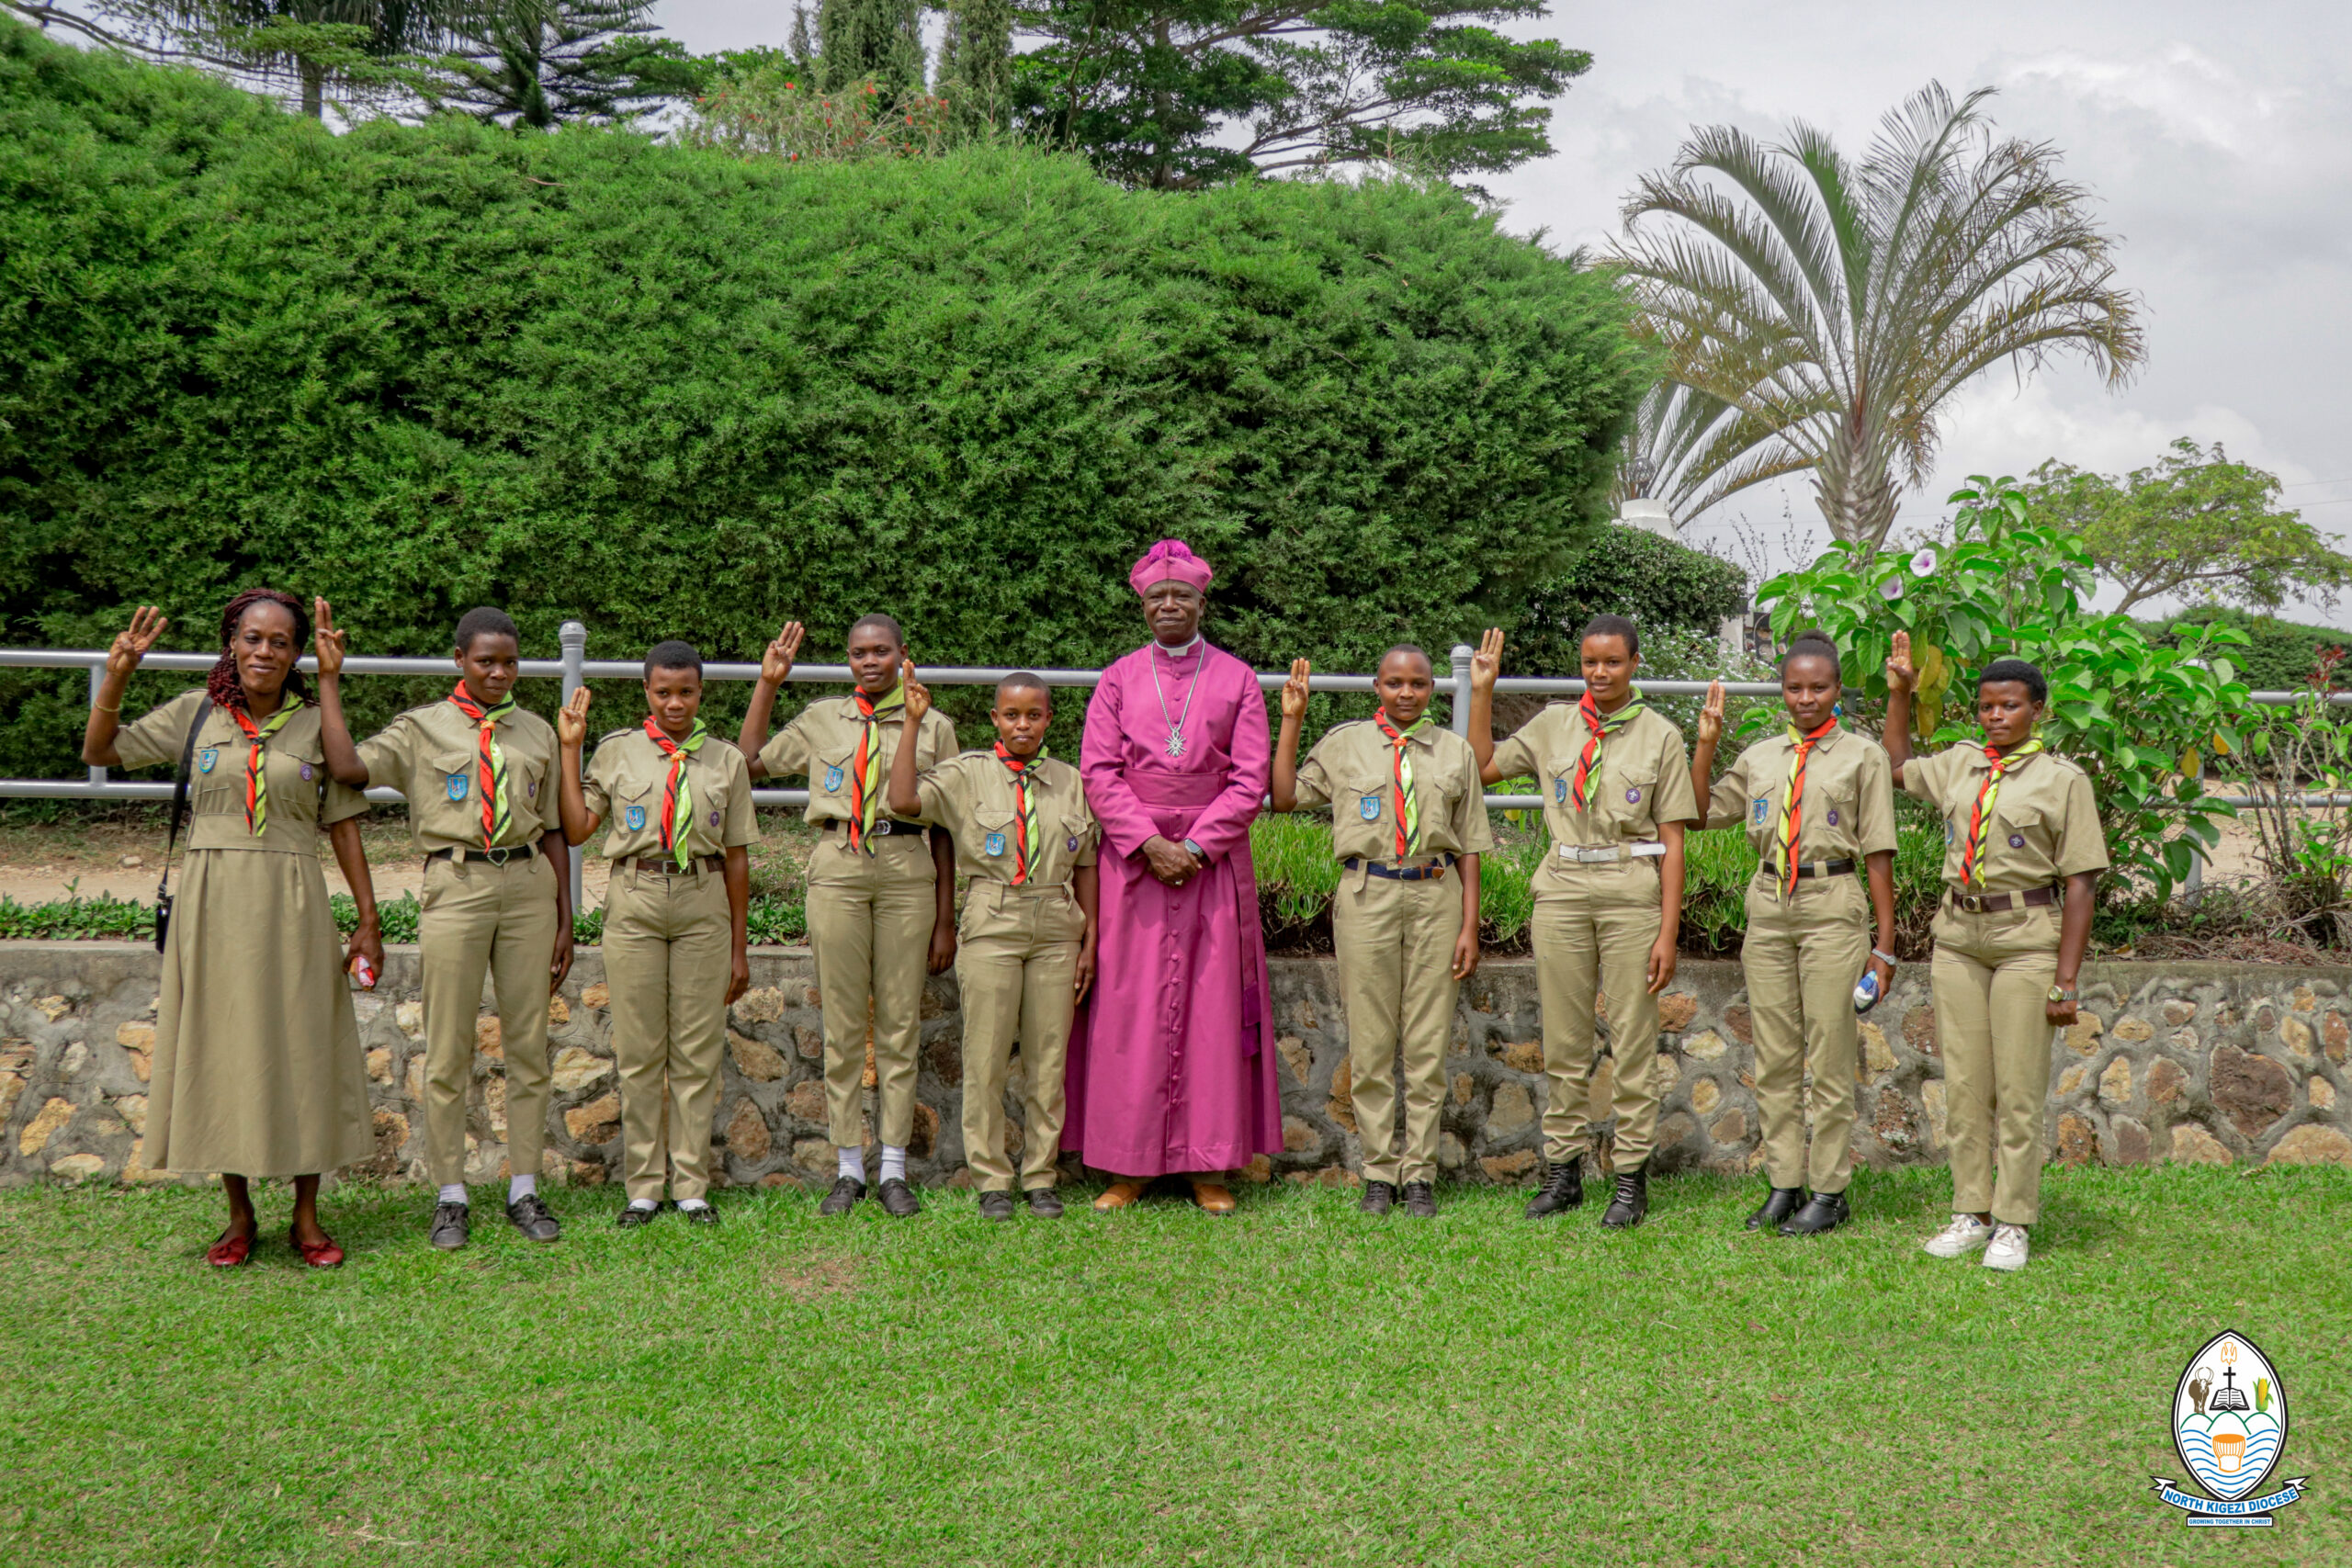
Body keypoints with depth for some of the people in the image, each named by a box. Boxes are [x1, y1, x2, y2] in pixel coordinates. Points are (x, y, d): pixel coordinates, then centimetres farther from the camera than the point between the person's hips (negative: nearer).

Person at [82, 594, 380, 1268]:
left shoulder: (317, 725, 3)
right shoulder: (196, 714, 5)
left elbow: (343, 825, 4)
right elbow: (99, 752, 9)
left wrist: (368, 920, 0)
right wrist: (117, 675, -6)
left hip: (291, 903, -1)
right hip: (212, 901, 1)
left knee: (300, 1050, 1)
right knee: (220, 1049, 5)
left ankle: (306, 1218, 13)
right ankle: (240, 1216, 17)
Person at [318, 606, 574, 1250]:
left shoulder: (537, 733, 14)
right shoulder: (421, 728, 5)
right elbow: (349, 767, -13)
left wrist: (565, 921, 11)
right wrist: (329, 680, -7)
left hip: (529, 885, 3)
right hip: (456, 887, -3)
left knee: (529, 1044, 5)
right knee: (448, 1049, 0)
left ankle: (524, 1191, 14)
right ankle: (450, 1196, 10)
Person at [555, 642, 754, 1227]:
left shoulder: (726, 760, 10)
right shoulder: (616, 750, 8)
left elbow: (736, 855, 10)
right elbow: (575, 829, 2)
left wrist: (738, 947, 8)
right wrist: (570, 748, 3)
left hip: (703, 902, 1)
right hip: (634, 900, 0)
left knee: (697, 1049, 2)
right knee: (638, 1049, 3)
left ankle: (692, 1186, 11)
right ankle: (643, 1186, 12)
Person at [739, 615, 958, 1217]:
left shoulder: (933, 727, 8)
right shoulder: (821, 721, 11)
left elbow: (942, 828, 7)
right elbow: (750, 762, 15)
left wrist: (945, 919, 3)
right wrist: (767, 684, 13)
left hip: (907, 872, -1)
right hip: (838, 869, 1)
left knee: (900, 1021, 2)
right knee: (842, 1022, 2)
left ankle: (894, 1170, 9)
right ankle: (848, 1168, 11)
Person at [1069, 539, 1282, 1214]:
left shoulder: (1237, 679, 6)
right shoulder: (1118, 680, 8)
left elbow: (1251, 779, 0)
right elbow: (1098, 773, 0)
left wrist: (1196, 845, -11)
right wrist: (1149, 843, -12)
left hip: (1213, 863, 0)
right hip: (1133, 864, 0)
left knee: (1213, 1005, 0)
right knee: (1130, 1007, 0)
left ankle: (1209, 1166, 8)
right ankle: (1129, 1164, 7)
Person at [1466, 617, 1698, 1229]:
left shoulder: (1660, 735, 1)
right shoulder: (1554, 724, 10)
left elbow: (1672, 839, -1)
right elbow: (1482, 766, 17)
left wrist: (1669, 930, -7)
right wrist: (1482, 691, 9)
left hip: (1632, 890, -3)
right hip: (1562, 887, 3)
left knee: (1632, 1039, -1)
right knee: (1563, 1039, 7)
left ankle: (1631, 1178, 7)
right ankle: (1563, 1171, 16)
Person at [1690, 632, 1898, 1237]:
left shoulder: (1862, 756, 2)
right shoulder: (1760, 757, 13)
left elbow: (1878, 852, -2)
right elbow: (1703, 812, 14)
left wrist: (1884, 944, -5)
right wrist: (1706, 742, 6)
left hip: (1832, 905, -4)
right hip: (1769, 906, 4)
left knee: (1829, 1055, -2)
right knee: (1775, 1056, 7)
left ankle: (1829, 1192, 7)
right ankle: (1784, 1184, 16)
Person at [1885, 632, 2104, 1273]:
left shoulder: (2063, 779, -4)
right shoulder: (1958, 766, 11)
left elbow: (2080, 884, -7)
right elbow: (1897, 766, 34)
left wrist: (2066, 980, -13)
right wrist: (1900, 691, 24)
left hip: (2026, 939, -5)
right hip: (1958, 935, 5)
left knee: (2020, 1090, -1)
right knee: (1963, 1084, 7)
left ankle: (2013, 1224, 7)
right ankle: (1970, 1213, 15)